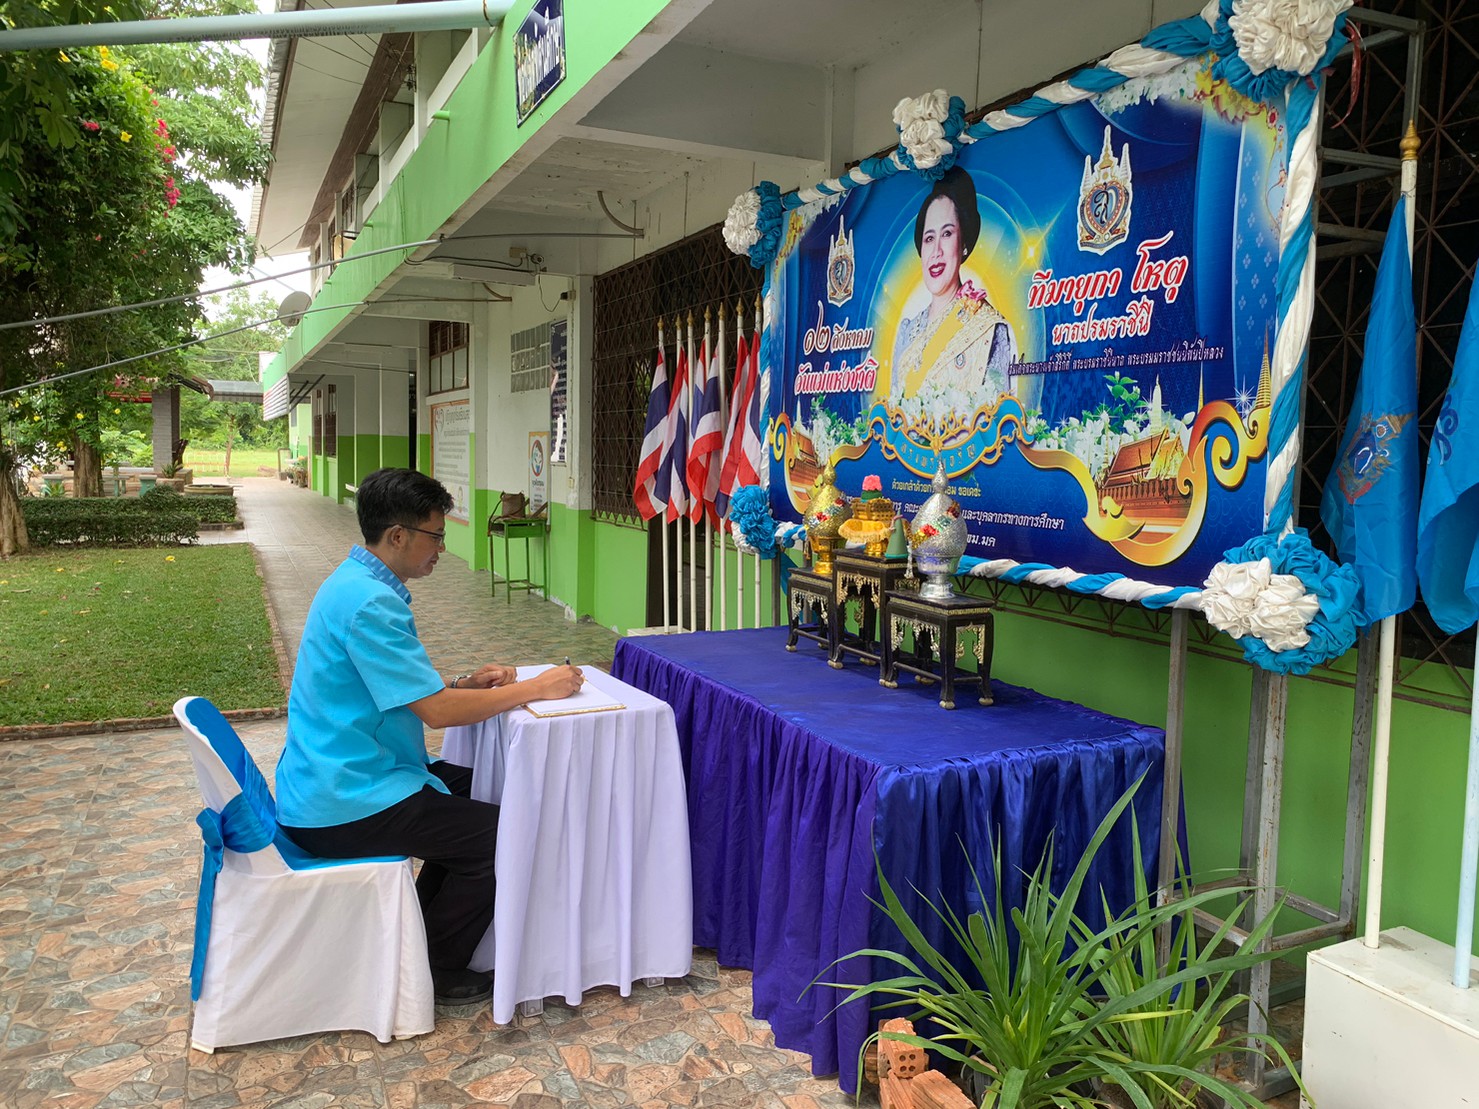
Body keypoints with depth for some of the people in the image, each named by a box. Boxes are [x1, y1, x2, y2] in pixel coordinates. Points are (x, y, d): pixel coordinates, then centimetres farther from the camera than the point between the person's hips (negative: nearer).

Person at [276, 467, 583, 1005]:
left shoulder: (354, 583, 9)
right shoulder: (370, 603, -25)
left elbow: (403, 688, 17)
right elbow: (436, 711, -25)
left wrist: (465, 682, 4)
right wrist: (535, 688, -15)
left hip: (328, 781, 11)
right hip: (343, 808, -11)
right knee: (500, 831, -7)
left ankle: (421, 927, 30)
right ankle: (433, 970, 11)